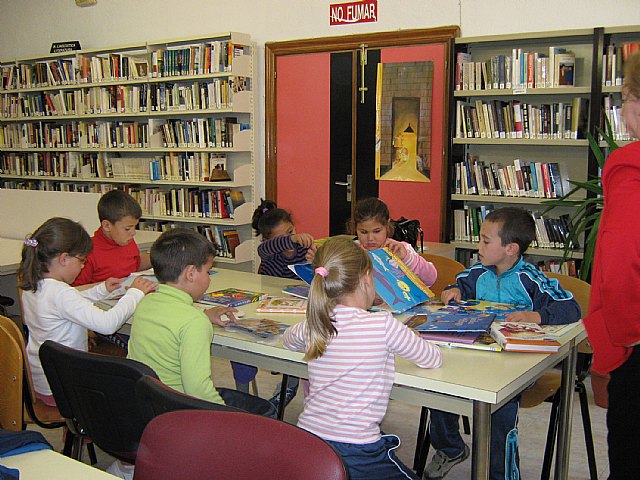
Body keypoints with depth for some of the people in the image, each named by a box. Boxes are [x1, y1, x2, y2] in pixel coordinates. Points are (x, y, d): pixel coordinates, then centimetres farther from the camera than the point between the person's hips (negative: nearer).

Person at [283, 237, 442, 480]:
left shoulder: (312, 326, -1)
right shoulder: (383, 325, -14)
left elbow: (287, 339, 25)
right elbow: (433, 359, 1)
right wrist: (410, 337, 20)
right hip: (356, 455, -5)